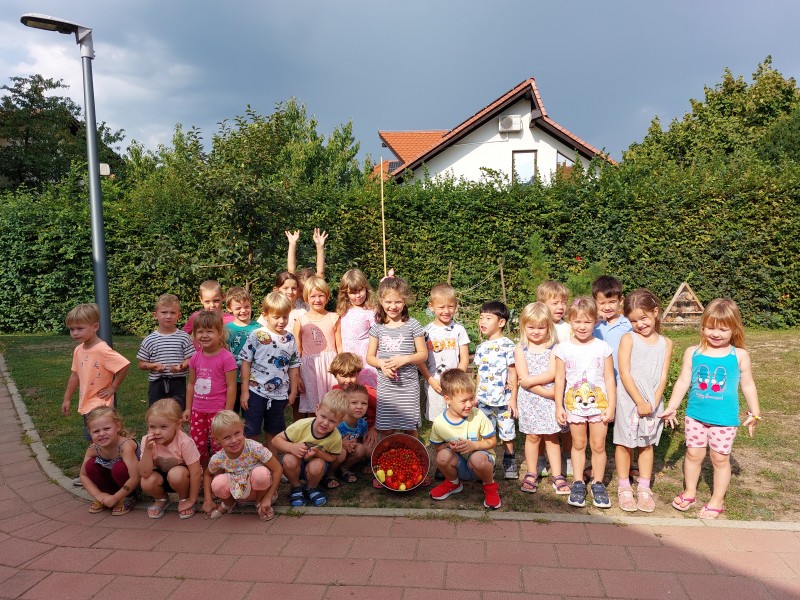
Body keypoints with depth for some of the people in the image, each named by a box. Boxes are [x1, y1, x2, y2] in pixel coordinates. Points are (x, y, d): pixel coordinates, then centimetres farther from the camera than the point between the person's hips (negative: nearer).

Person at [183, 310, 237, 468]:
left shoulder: (226, 357, -14)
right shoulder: (196, 358, 4)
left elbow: (231, 386, -13)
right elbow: (191, 384, 12)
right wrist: (188, 408, 11)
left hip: (218, 411, -6)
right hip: (198, 410, 6)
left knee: (219, 445, -1)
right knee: (197, 445, 14)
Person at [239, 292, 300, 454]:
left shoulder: (290, 339, 3)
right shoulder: (256, 336, -7)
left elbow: (293, 366, 9)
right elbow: (246, 362, -6)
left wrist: (293, 392, 8)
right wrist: (245, 391, -8)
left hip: (279, 394, 4)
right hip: (256, 392, -3)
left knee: (273, 434, 16)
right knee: (252, 434, 3)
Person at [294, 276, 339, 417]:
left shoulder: (334, 319, 3)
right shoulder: (300, 321, 3)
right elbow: (297, 351, 6)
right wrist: (296, 376, 3)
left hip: (330, 367, 0)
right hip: (309, 366, 0)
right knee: (311, 409, 6)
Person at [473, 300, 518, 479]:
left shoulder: (507, 345, -8)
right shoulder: (481, 348, 8)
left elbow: (513, 374, -6)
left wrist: (513, 398, -8)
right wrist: (475, 395, 11)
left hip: (503, 399, -4)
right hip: (484, 399, 4)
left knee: (506, 433, 8)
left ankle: (509, 461, 25)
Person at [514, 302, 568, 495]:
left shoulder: (552, 348, -1)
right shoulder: (520, 349, -3)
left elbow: (551, 374, -13)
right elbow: (523, 378, -11)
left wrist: (531, 380, -16)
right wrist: (546, 392, -15)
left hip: (550, 399, 0)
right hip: (529, 399, 0)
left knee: (551, 436, 7)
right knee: (532, 436, 7)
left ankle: (557, 475, 16)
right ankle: (531, 474, 20)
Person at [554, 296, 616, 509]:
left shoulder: (603, 348, -6)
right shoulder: (563, 349, -6)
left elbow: (609, 379, -2)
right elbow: (559, 379, -1)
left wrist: (611, 406, -4)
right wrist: (559, 406, -1)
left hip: (599, 404, 0)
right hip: (574, 405, 0)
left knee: (599, 445, 8)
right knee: (578, 444, 12)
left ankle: (598, 483, 23)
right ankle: (578, 483, 23)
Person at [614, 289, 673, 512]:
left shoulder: (666, 343, 2)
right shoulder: (628, 339, -8)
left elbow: (663, 376, -2)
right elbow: (624, 373, -13)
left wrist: (653, 402, -12)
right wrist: (640, 402, -15)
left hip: (652, 403, 3)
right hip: (628, 400, -3)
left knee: (647, 444, 13)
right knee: (625, 443, 7)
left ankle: (644, 488, 24)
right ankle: (624, 488, 20)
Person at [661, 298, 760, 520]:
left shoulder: (739, 356, -5)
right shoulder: (692, 353, -3)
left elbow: (748, 385, 3)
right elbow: (683, 382, 2)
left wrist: (754, 414, 3)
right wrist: (671, 408, 4)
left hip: (725, 419, -1)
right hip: (695, 415, 2)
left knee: (720, 458, 9)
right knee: (693, 454, 12)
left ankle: (717, 501, 26)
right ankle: (689, 492, 31)